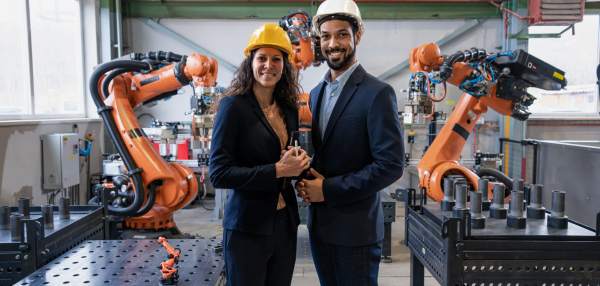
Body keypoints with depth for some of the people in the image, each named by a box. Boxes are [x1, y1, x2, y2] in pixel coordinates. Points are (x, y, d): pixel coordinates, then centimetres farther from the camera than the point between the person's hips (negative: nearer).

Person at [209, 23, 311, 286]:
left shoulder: (289, 108, 6)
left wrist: (299, 162, -5)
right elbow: (218, 174, -16)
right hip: (248, 228, -5)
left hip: (285, 224, 6)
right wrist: (276, 170, -19)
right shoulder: (233, 106, -11)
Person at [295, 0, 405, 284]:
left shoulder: (377, 93, -14)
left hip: (355, 228, -6)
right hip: (319, 223, 7)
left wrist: (329, 189, -18)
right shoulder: (316, 93, 9)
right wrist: (305, 181, -5)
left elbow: (391, 165, -19)